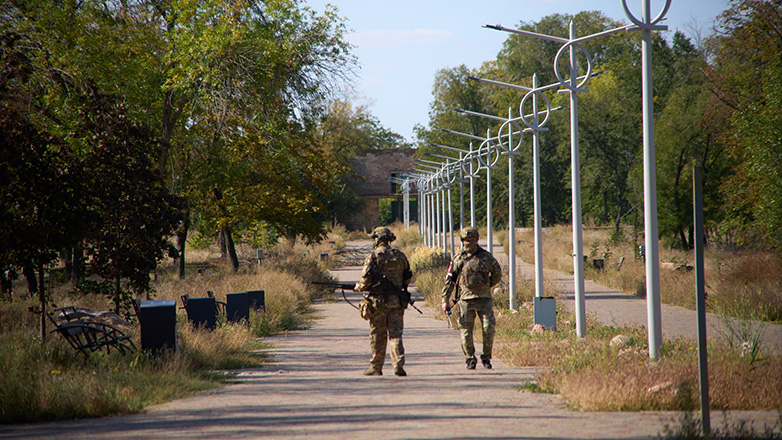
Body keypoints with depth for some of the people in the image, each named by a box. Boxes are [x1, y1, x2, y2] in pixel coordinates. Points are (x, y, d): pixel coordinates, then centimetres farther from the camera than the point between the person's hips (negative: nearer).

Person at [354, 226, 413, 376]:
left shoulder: (373, 256, -8)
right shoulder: (400, 256, 5)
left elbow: (366, 279, -12)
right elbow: (408, 278, 14)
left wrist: (359, 287, 8)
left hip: (378, 301, -3)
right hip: (397, 302, 3)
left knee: (377, 336, 7)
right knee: (395, 334, 1)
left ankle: (376, 367, 14)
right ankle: (398, 365, -12)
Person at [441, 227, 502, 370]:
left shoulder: (486, 256, 6)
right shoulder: (458, 259, 4)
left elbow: (497, 273, 19)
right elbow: (450, 279, 5)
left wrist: (487, 285, 13)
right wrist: (445, 300, 1)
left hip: (484, 298, 0)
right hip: (466, 299, 0)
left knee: (488, 328, -6)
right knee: (466, 331, -2)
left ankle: (486, 357, 10)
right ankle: (470, 359, 10)